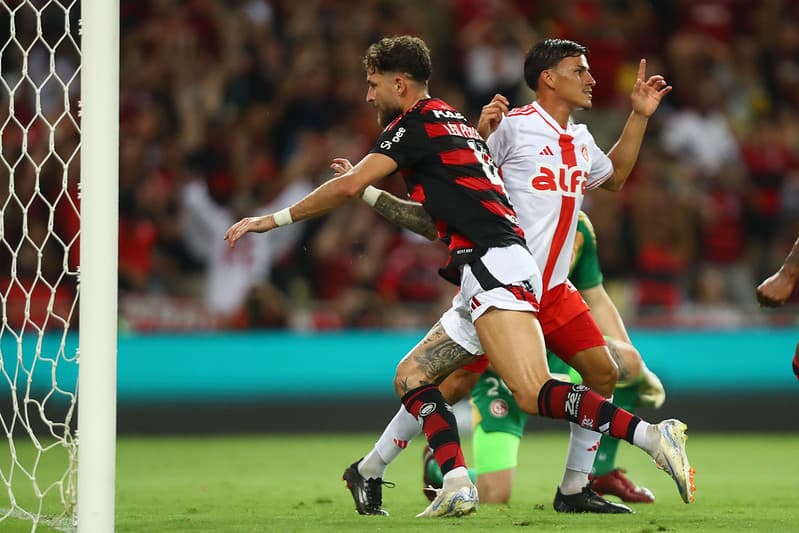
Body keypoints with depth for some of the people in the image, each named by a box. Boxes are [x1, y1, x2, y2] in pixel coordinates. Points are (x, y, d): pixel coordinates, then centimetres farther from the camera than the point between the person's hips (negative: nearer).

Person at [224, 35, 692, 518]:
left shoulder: (416, 123, 1)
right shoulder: (454, 123, 28)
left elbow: (346, 188, -5)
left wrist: (274, 219, 4)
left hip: (492, 264, -10)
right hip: (486, 279, 10)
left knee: (533, 393, -25)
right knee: (412, 377, 11)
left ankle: (653, 435, -34)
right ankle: (457, 485, -5)